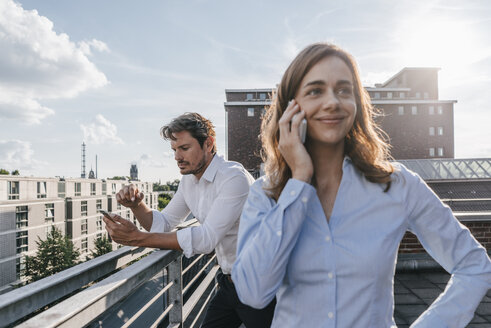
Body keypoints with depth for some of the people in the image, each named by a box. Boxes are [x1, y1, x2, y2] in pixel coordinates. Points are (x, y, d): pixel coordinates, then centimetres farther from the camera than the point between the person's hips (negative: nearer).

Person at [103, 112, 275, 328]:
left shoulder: (233, 177, -24)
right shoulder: (188, 180, 4)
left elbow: (206, 238, -31)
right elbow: (163, 223, 9)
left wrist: (137, 238, -32)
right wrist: (137, 205, -12)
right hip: (228, 283, 7)